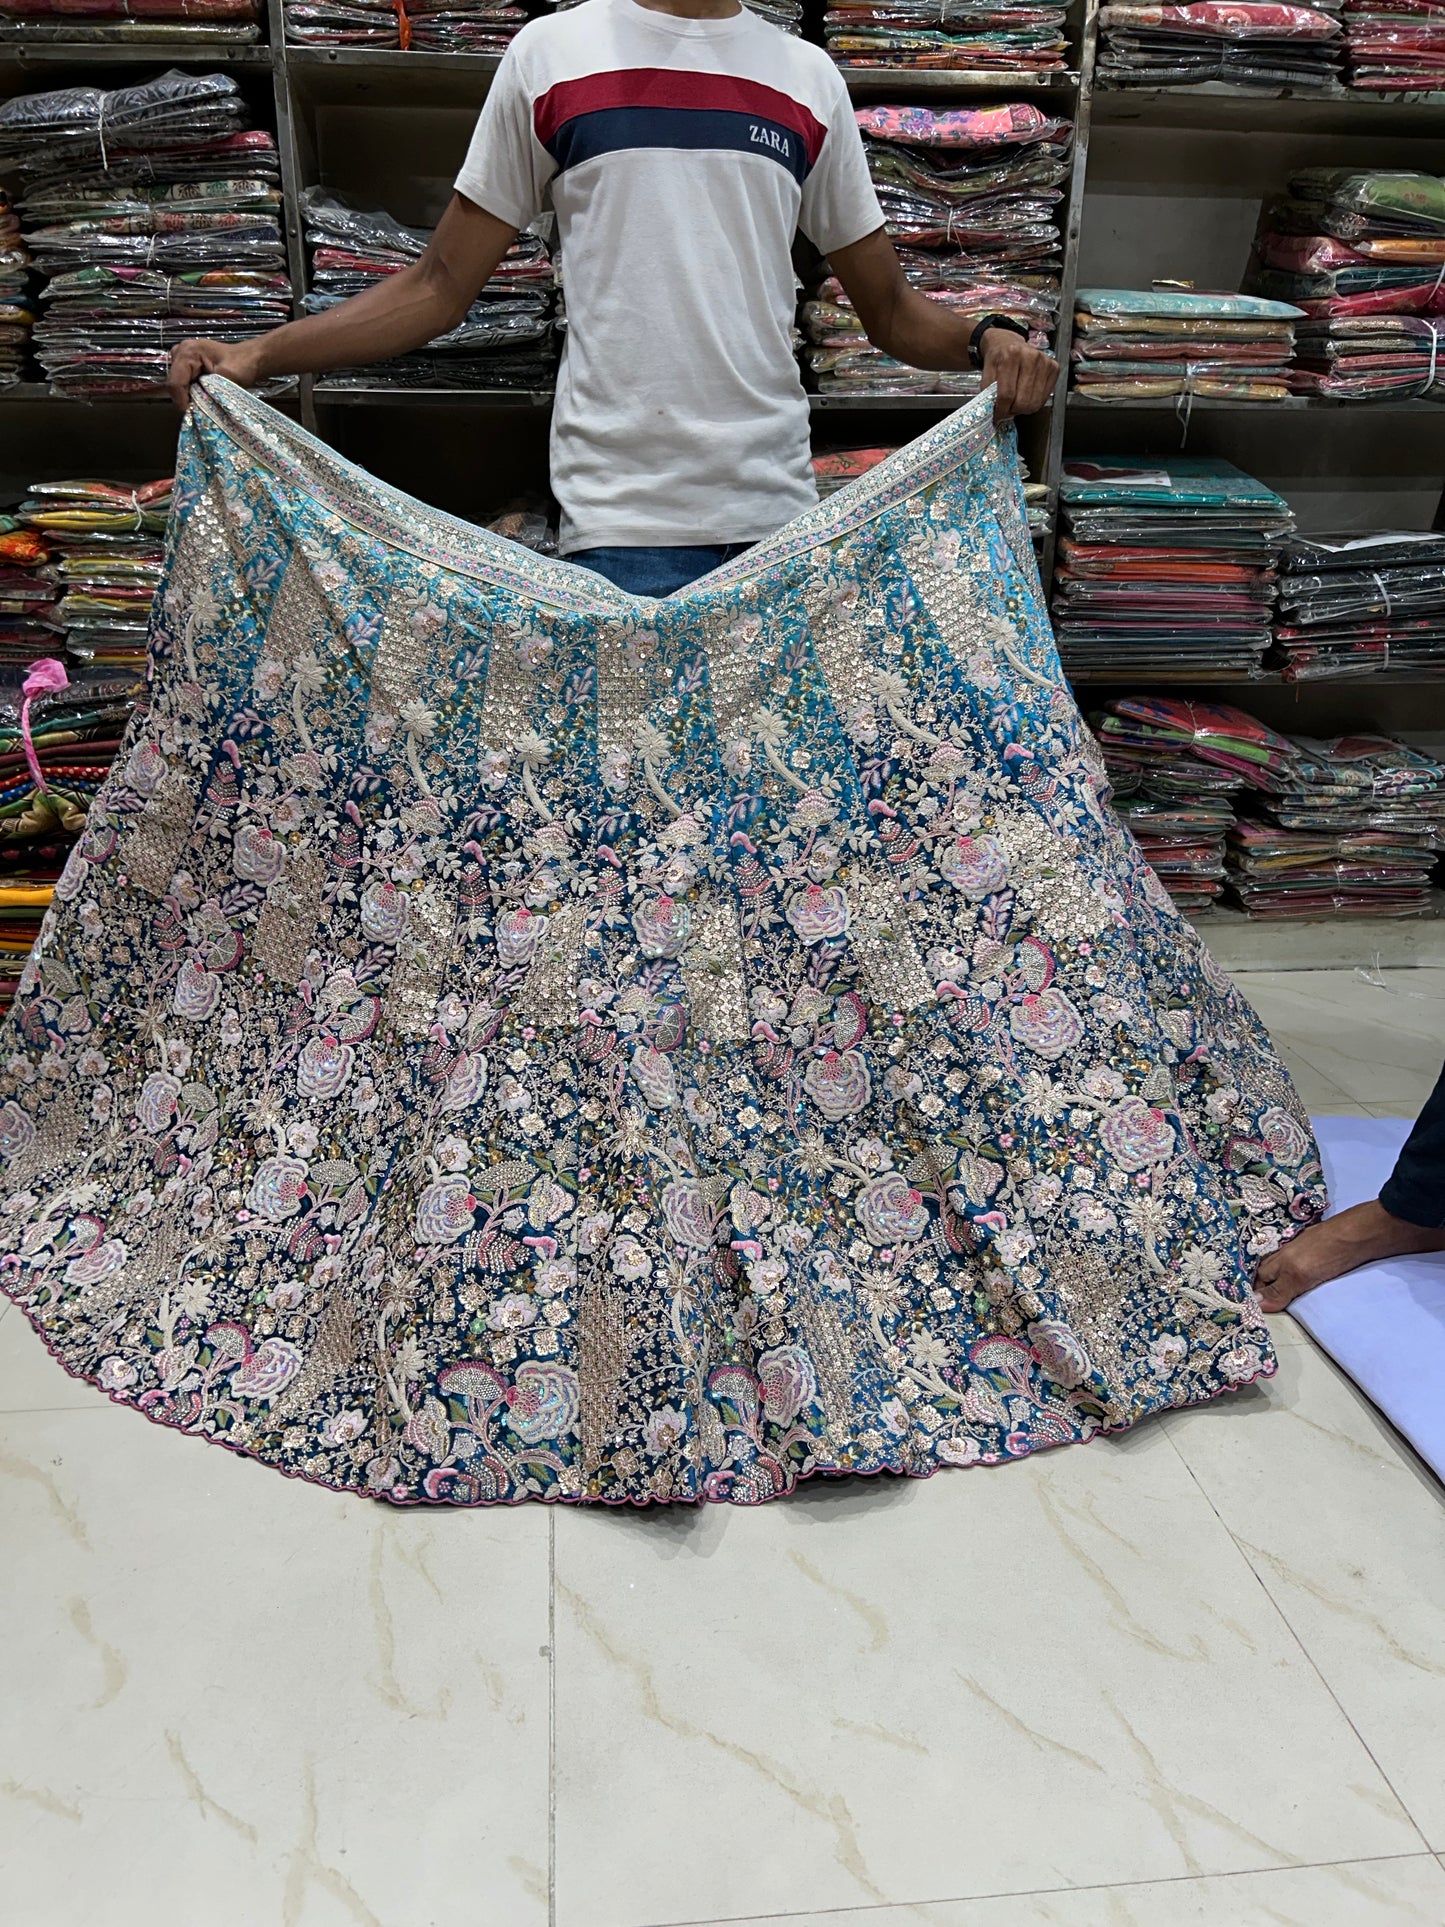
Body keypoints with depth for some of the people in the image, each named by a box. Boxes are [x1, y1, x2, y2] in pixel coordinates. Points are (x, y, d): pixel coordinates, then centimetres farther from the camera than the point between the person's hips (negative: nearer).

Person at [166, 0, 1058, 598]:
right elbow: (441, 285, 8)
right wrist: (258, 355, -3)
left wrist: (985, 336, -5)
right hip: (618, 517, -2)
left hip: (779, 513, 2)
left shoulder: (809, 79, 14)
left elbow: (890, 307, 16)